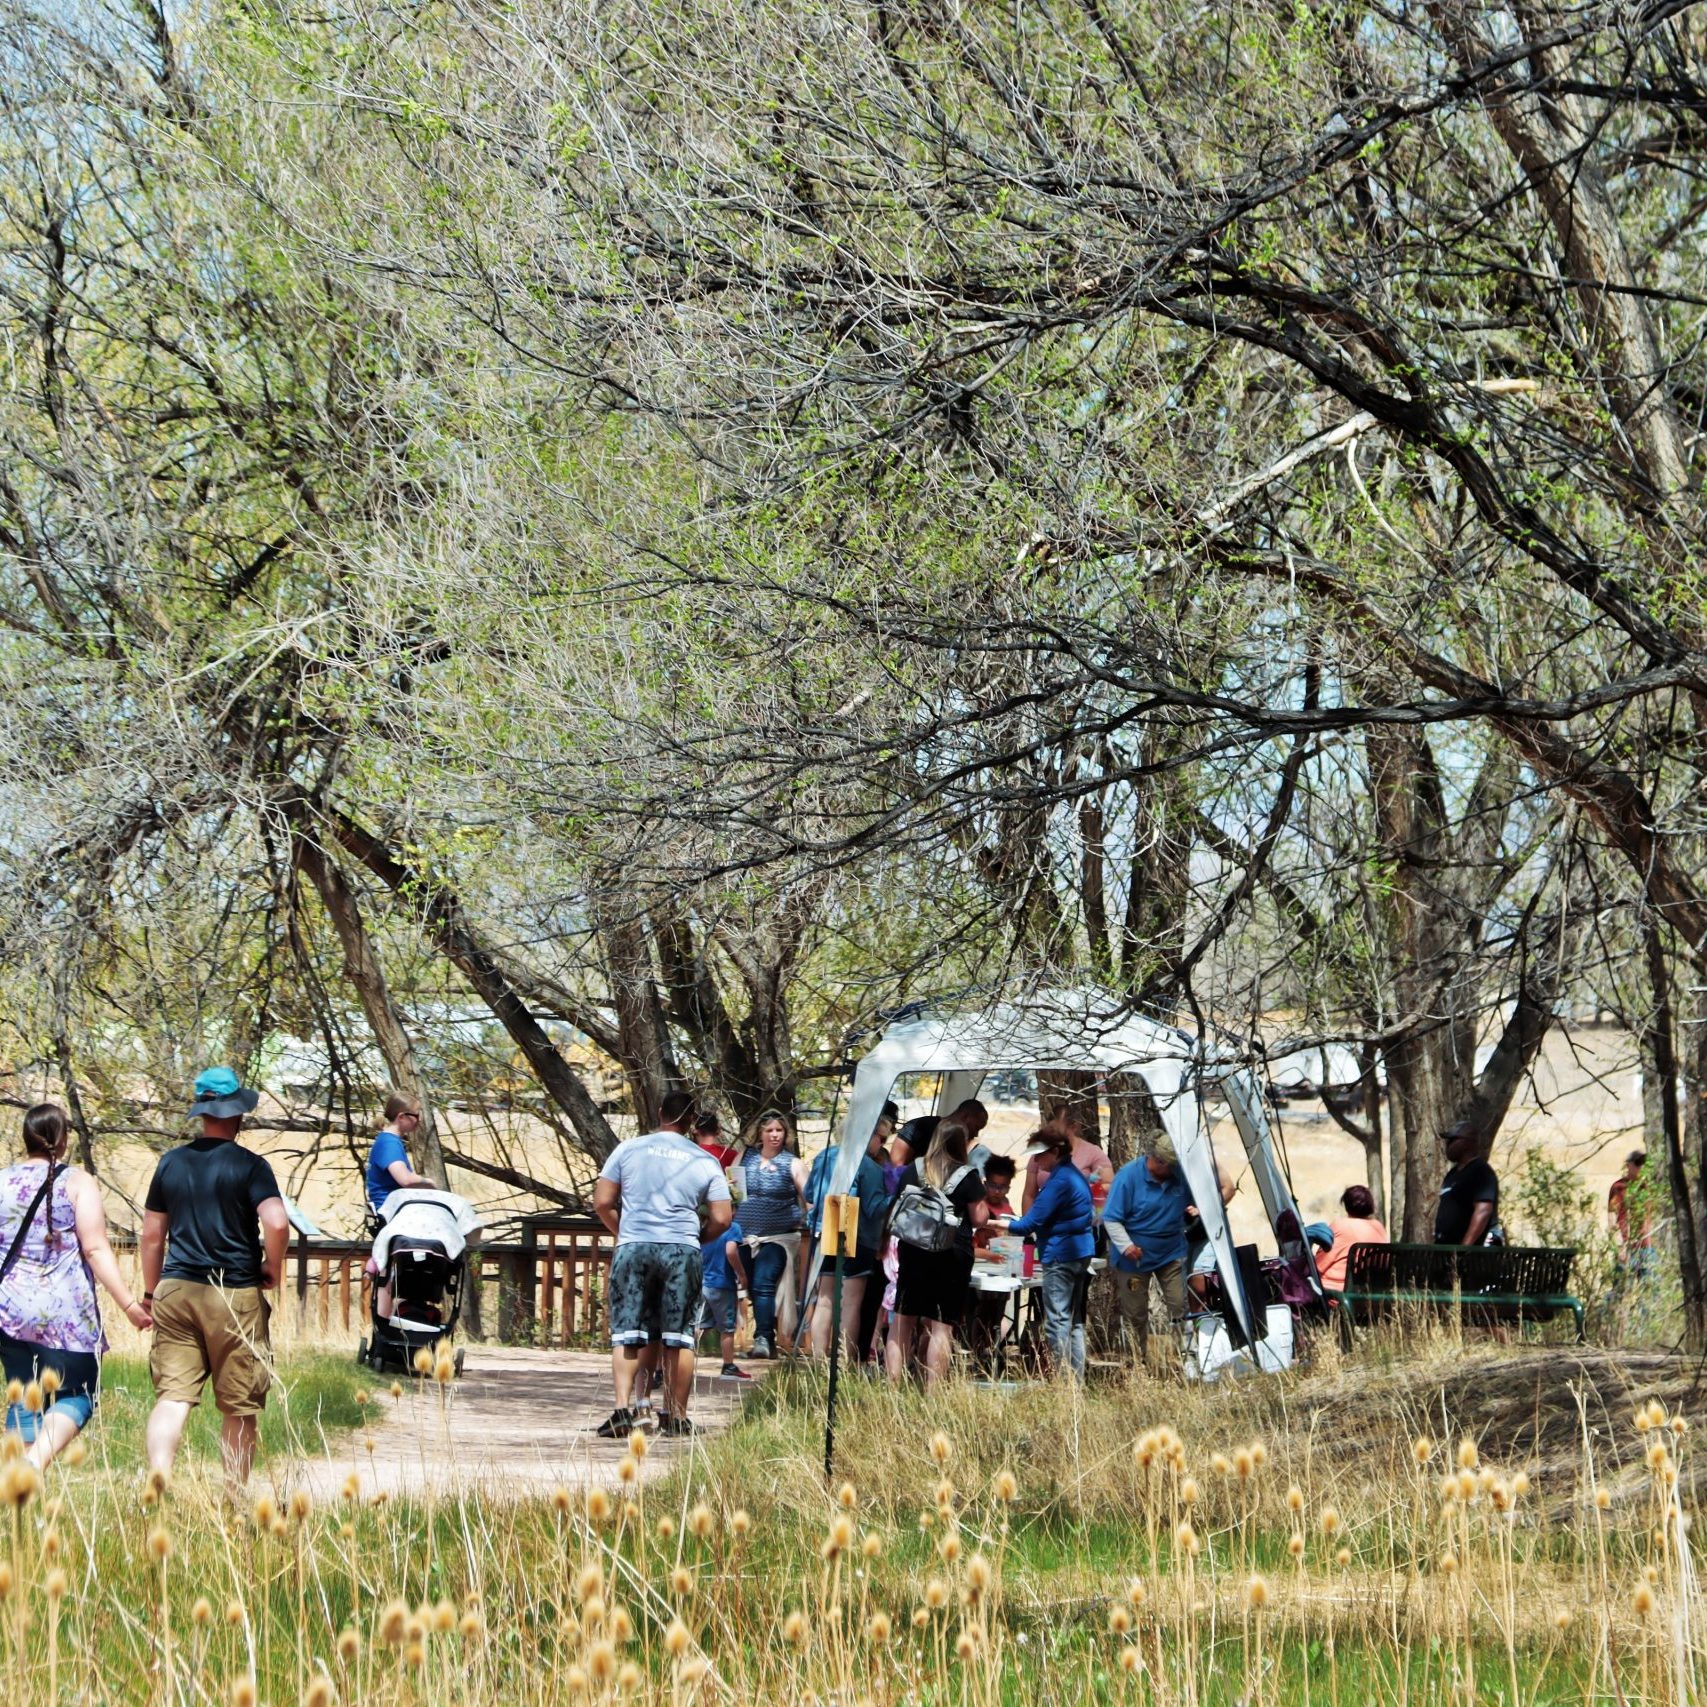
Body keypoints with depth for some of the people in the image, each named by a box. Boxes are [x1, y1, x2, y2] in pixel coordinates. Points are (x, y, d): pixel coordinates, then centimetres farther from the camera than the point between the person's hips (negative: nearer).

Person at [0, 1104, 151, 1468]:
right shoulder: (77, 1182, -5)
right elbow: (95, 1249, -11)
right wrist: (129, 1304, -10)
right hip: (65, 1312, -4)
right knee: (74, 1396, 3)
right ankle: (36, 1464, -22)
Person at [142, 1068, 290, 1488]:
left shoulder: (171, 1162, 8)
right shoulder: (250, 1166, -6)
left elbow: (152, 1235, 12)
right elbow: (276, 1223, -18)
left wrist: (151, 1293, 22)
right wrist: (272, 1268, 0)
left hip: (176, 1291, 3)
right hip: (235, 1295, -3)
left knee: (172, 1397, -3)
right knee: (238, 1408, 7)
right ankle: (233, 1498, 13)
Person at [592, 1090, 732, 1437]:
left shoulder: (628, 1149, 5)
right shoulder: (705, 1162, 6)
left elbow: (602, 1203, 3)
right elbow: (721, 1219, 2)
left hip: (633, 1248, 0)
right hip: (683, 1251, 0)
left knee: (626, 1334, 1)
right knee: (679, 1337, 6)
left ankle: (622, 1408, -14)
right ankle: (676, 1417, 8)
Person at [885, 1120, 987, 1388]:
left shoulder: (913, 1170, 4)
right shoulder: (967, 1175, -5)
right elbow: (979, 1218, -3)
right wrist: (980, 1196, 13)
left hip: (913, 1252, 3)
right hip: (952, 1255, -3)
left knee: (903, 1320, 10)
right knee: (941, 1325, -2)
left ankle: (893, 1384, 7)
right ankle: (933, 1392, -5)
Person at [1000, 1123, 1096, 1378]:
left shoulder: (1059, 1181, -17)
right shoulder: (1076, 1176, 14)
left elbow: (1033, 1221, -18)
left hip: (1060, 1256, -10)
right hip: (1081, 1252, 10)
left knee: (1057, 1321, -8)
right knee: (1074, 1321, 13)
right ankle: (1077, 1379, 15)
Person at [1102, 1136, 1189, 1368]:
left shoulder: (1180, 1175, -4)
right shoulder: (1129, 1176, -15)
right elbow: (1111, 1218, -14)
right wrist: (1126, 1245, -25)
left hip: (1172, 1254, 3)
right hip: (1135, 1256, -3)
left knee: (1180, 1307, -7)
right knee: (1135, 1314, 4)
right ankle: (1138, 1362, 16)